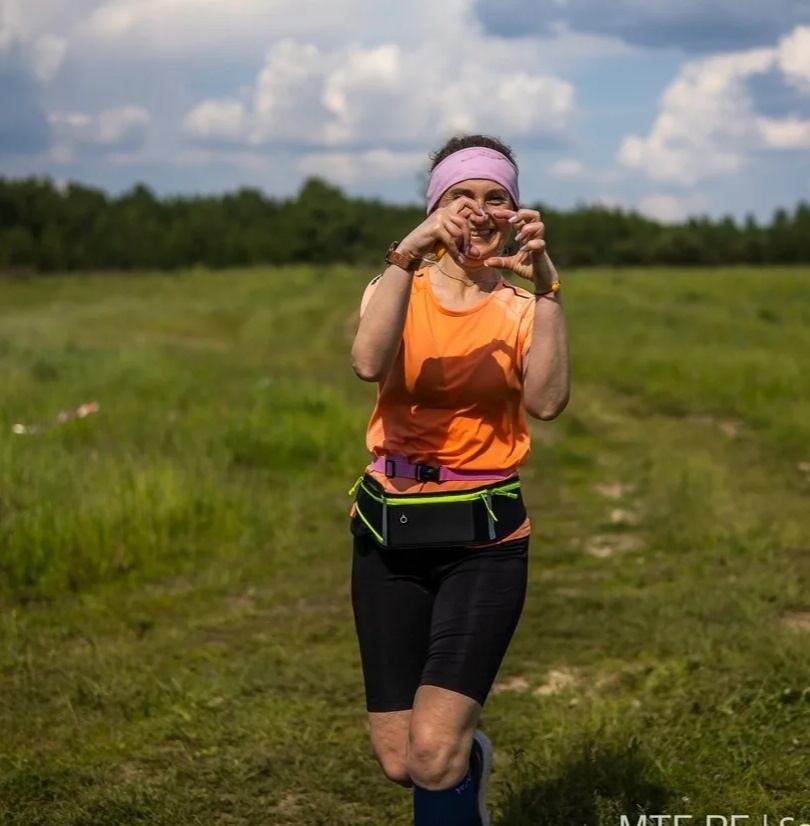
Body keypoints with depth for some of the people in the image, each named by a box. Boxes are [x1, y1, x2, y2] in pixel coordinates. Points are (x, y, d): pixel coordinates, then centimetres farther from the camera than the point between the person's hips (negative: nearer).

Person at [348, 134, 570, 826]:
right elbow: (370, 363, -22)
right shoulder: (399, 290, 2)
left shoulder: (522, 308, 2)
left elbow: (547, 402, -19)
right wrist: (408, 253, -31)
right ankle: (468, 761, 40)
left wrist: (545, 285, -24)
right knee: (400, 762, 7)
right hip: (390, 533, 2)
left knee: (434, 753, -15)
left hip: (485, 538, -1)